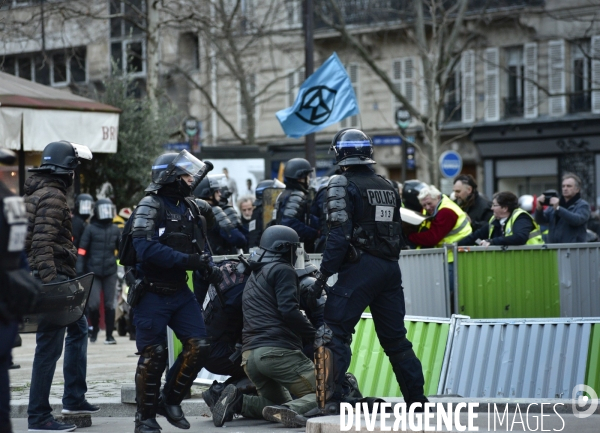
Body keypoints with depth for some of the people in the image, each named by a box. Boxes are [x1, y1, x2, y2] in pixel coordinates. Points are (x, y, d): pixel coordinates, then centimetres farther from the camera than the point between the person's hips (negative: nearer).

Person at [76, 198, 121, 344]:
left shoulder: (115, 230, 9)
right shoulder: (90, 229, 1)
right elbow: (82, 250, -1)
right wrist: (79, 270, -7)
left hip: (110, 272, 2)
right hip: (93, 272, -2)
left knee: (109, 304, 3)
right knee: (93, 303, -8)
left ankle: (109, 335, 10)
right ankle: (95, 328, 18)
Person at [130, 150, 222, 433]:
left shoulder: (190, 208, 11)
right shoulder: (151, 206, -13)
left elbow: (200, 248, 13)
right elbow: (146, 248, -27)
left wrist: (209, 269, -8)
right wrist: (186, 260, -30)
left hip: (180, 292, 7)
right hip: (152, 293, -7)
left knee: (198, 346, 1)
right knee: (153, 355, -3)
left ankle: (170, 400, 18)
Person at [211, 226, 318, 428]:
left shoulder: (253, 277, 28)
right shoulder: (282, 270, 0)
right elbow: (288, 311, -13)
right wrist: (316, 334, -7)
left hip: (249, 356, 8)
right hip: (278, 350, -8)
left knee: (278, 403, 22)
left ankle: (237, 401, -2)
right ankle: (291, 411, -33)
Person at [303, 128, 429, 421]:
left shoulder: (343, 185, -7)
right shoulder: (388, 188, 14)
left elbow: (339, 236, -15)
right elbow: (397, 234, 16)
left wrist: (323, 275, -12)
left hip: (359, 268, -7)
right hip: (390, 270, 7)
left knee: (333, 336, -6)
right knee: (395, 338, 15)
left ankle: (330, 402, -15)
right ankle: (417, 400, 19)